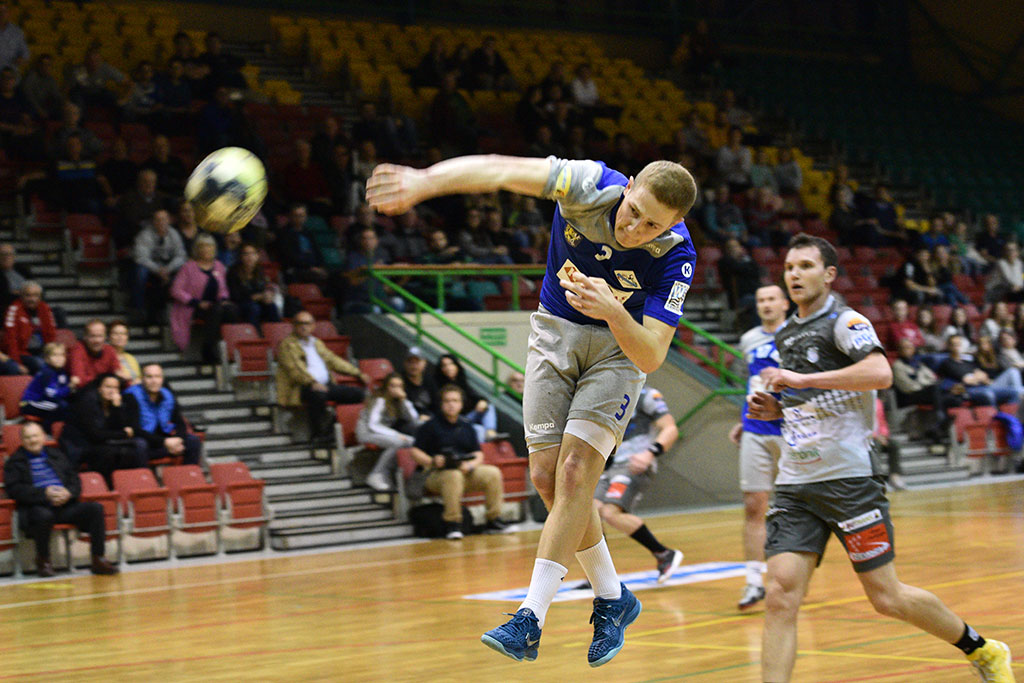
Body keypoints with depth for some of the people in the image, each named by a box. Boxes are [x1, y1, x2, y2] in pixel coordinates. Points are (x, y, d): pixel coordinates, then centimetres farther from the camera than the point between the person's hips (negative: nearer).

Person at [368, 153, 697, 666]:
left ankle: (530, 621, -18)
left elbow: (650, 356, -28)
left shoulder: (676, 257, -27)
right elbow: (498, 171, -36)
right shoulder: (591, 187, -25)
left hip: (621, 345, -3)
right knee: (547, 477, -1)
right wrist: (424, 181, -53)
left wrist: (613, 312, -48)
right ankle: (612, 599, 16)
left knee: (575, 471, -18)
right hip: (555, 331, 3)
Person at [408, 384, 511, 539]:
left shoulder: (467, 427, 18)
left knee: (493, 473, -18)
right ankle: (452, 523, -31)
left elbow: (478, 455, 13)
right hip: (438, 473, -5)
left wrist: (470, 465, -10)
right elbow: (415, 451, -2)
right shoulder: (430, 426, 4)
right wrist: (432, 461, -20)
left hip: (466, 471, 5)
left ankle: (494, 519, -8)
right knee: (453, 476, -39)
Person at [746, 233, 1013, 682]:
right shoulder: (785, 335, 18)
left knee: (886, 598, 0)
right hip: (794, 484, 6)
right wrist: (776, 410, 12)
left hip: (846, 477, -6)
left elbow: (880, 373, -24)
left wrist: (803, 379, -22)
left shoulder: (844, 322, -4)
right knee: (780, 597, -11)